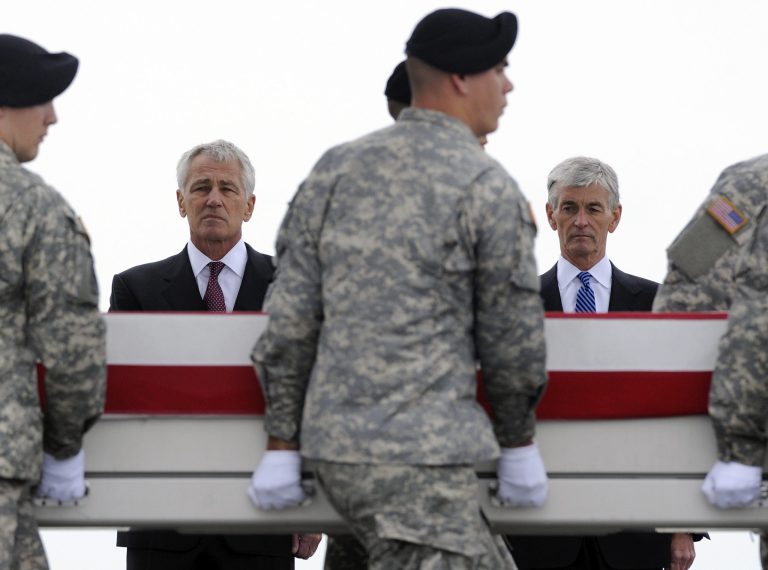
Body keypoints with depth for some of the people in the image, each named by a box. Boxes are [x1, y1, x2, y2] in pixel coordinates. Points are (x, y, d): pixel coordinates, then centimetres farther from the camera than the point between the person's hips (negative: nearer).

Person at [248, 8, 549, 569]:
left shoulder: (337, 169, 10)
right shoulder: (486, 186, -7)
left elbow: (291, 317, 8)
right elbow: (512, 330, 0)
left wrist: (281, 444, 13)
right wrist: (519, 439, 15)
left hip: (335, 441, 8)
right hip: (419, 452, -8)